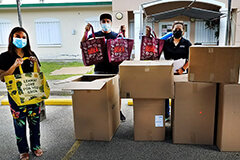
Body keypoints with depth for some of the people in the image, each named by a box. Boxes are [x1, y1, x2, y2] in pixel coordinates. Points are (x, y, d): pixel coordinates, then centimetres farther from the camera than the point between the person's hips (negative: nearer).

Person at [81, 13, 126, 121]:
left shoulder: (116, 35, 7)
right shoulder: (95, 35, 7)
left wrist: (123, 34, -15)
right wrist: (86, 32, -12)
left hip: (113, 68, 0)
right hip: (99, 69, 0)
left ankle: (118, 111, 23)